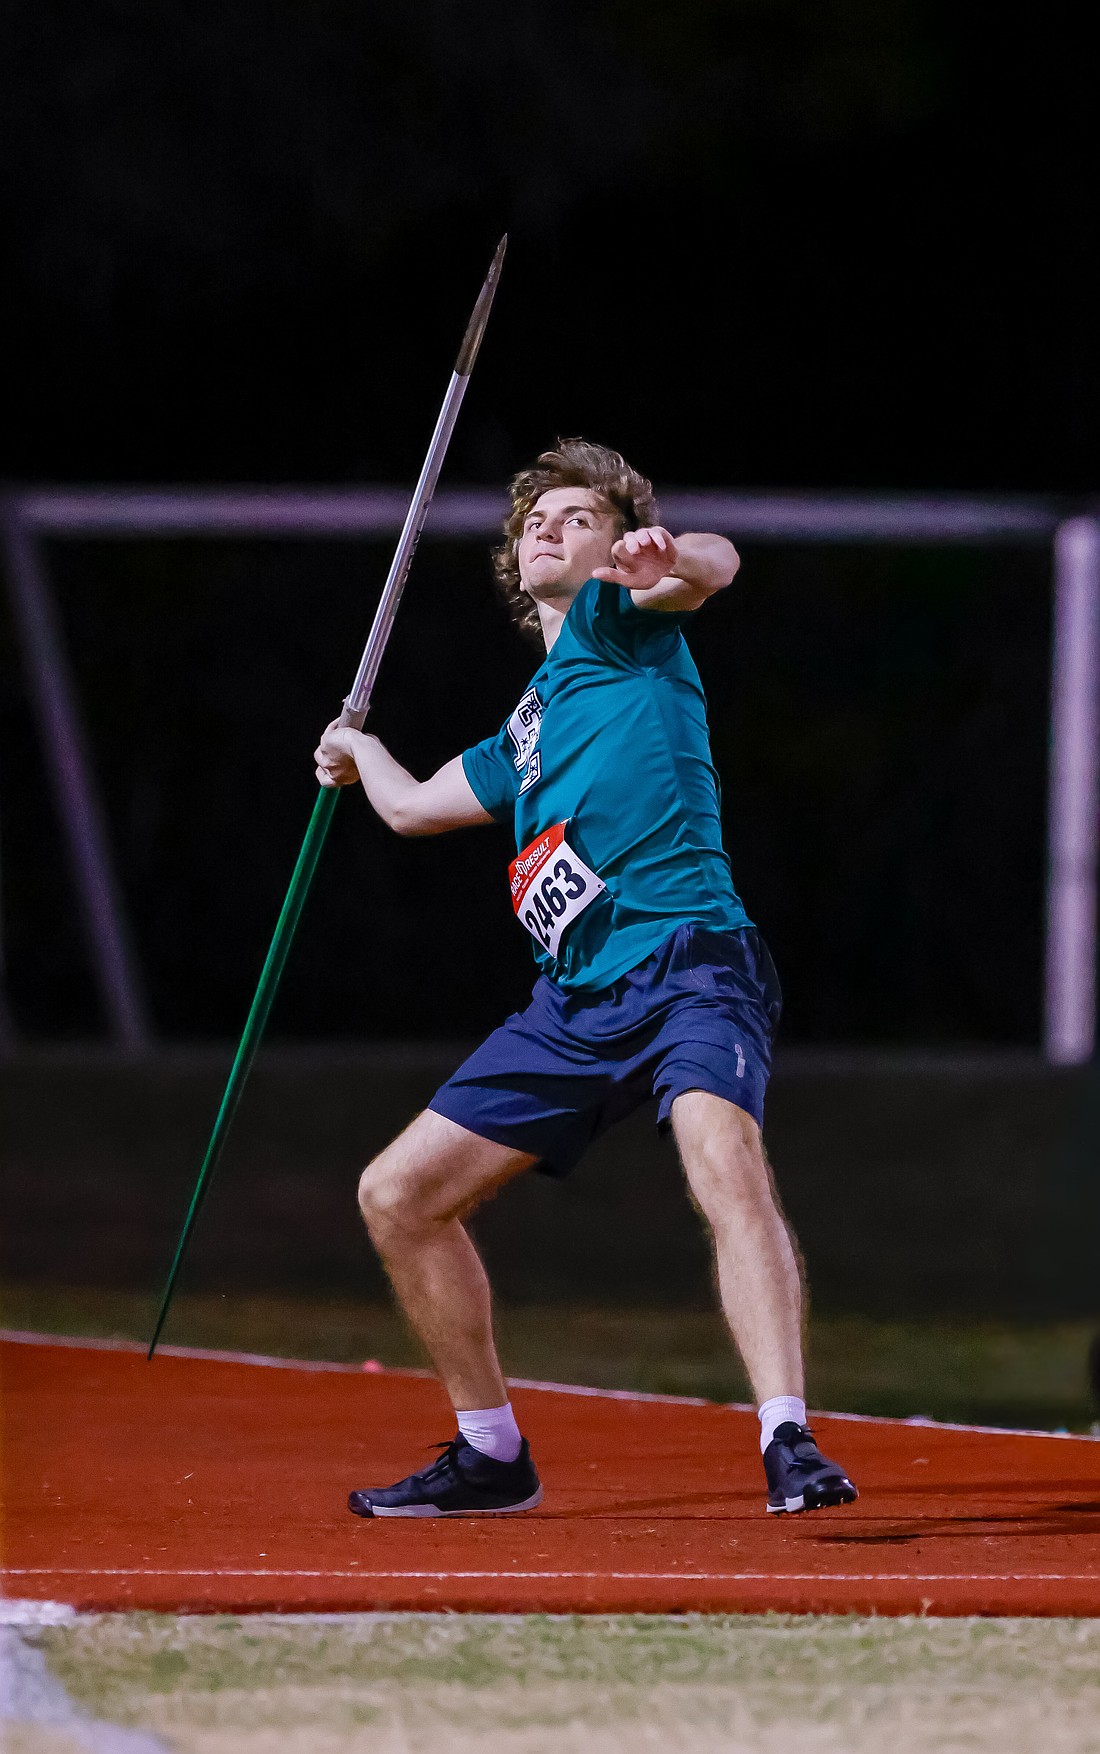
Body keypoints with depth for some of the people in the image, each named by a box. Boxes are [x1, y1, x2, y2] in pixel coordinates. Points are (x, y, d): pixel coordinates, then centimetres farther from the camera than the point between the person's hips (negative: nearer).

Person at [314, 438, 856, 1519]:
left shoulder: (618, 621, 7)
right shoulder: (527, 725, 27)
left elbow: (712, 569, -17)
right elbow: (411, 805, 45)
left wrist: (672, 560, -40)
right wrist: (356, 750, 63)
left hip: (687, 963, -8)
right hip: (573, 1003, 8)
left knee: (727, 1171, -34)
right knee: (397, 1196, 9)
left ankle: (789, 1445, -44)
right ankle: (491, 1457, 20)